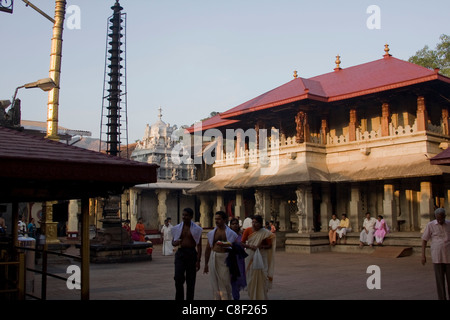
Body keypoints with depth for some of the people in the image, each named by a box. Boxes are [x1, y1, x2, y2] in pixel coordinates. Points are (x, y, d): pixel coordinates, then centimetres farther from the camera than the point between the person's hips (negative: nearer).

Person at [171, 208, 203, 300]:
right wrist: (175, 243, -11)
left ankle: (189, 298, 15)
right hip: (180, 253, 1)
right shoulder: (177, 228, 6)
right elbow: (173, 242, 14)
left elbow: (199, 246, -1)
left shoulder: (196, 229, -1)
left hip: (192, 254, -1)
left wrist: (198, 260, -8)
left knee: (191, 280, 4)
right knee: (178, 278, -10)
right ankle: (179, 298, 4)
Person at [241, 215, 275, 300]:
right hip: (250, 257, 2)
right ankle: (252, 296, 19)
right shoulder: (248, 230, -1)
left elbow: (270, 245, 0)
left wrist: (261, 246, -18)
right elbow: (242, 243, 0)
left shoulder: (265, 233, -5)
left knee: (261, 277, -6)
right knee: (251, 277, 5)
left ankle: (261, 297, 5)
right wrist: (250, 246, -17)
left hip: (261, 257, -2)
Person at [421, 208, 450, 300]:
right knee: (440, 280, 1)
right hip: (437, 257, -1)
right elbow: (424, 240, 1)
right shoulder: (430, 225, -2)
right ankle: (442, 298, 10)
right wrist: (423, 255, -4)